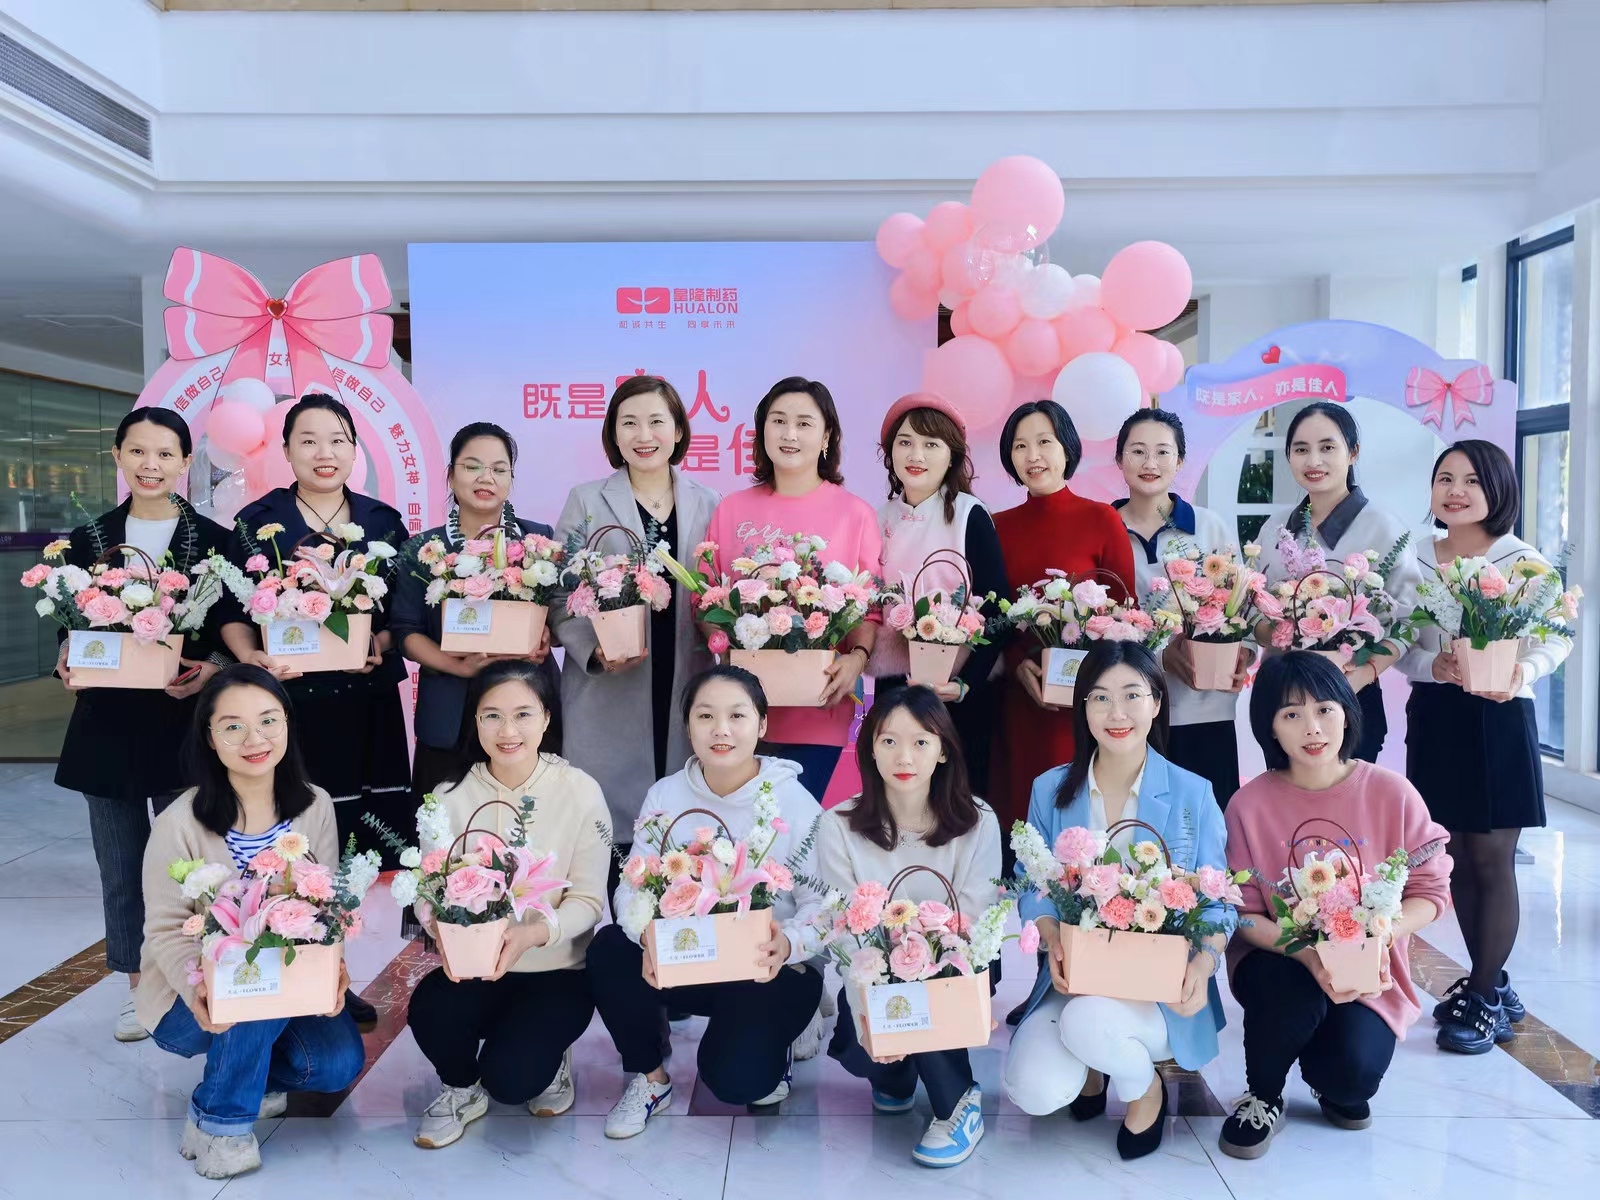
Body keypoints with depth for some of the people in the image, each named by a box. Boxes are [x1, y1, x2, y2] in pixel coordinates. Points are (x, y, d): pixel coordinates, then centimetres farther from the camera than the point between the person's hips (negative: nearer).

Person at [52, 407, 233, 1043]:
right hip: (108, 722, 3)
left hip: (185, 721, -3)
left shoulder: (214, 541, -1)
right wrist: (69, 661, -10)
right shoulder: (87, 539, 7)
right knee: (121, 864, 11)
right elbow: (69, 625, 10)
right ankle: (139, 988, 26)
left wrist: (210, 669, -19)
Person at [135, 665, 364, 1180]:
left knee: (339, 1063, -17)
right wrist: (199, 988, -35)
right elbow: (166, 932, -16)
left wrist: (331, 968, -27)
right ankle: (218, 1119, -10)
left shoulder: (314, 807, -9)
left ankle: (245, 1069, 14)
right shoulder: (179, 825, -20)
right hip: (191, 1001, -4)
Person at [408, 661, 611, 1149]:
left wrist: (533, 934, -29)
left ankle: (549, 1059, 16)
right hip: (473, 968, 3)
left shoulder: (580, 792, -11)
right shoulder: (451, 797, -4)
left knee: (511, 1077, -22)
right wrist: (446, 931, -27)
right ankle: (462, 1087, 7)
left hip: (558, 970, -2)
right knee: (430, 1010, -28)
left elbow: (589, 900, -10)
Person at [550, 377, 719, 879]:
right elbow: (559, 595, 1)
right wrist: (595, 653, -15)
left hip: (687, 695, 2)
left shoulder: (707, 504, 10)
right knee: (611, 819, -1)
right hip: (608, 697, -2)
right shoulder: (586, 501, 5)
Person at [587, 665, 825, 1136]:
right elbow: (633, 885, -8)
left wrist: (789, 944, -36)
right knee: (609, 951, -24)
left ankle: (769, 1046, 14)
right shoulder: (665, 796, -2)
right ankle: (650, 1077, 2)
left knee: (734, 1078, -25)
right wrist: (649, 933, -31)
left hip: (771, 970, -3)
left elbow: (823, 903, -13)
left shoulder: (794, 803, -11)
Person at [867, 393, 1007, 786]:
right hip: (891, 685, 4)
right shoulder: (880, 520, 6)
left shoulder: (970, 516, -6)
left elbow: (994, 612, -8)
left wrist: (967, 682, -17)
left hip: (954, 689, -3)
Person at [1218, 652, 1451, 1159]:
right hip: (1279, 962, -1)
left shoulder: (1392, 793, -9)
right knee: (1295, 990, -35)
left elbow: (1431, 891, -3)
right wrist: (1304, 951, -26)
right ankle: (1262, 1096, 0)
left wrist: (1380, 932, -23)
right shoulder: (1249, 804, -12)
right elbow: (1242, 912, -9)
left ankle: (1331, 1084, 18)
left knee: (1353, 1072, -25)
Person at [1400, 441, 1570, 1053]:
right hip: (1435, 719, 4)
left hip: (1499, 720, -4)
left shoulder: (1524, 562, -6)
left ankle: (1484, 1000, 17)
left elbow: (1556, 638, -4)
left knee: (1492, 861, 2)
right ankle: (1491, 982, 30)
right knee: (1458, 858, 12)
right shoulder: (1416, 561, 4)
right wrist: (1434, 666, -15)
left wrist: (1525, 669, -23)